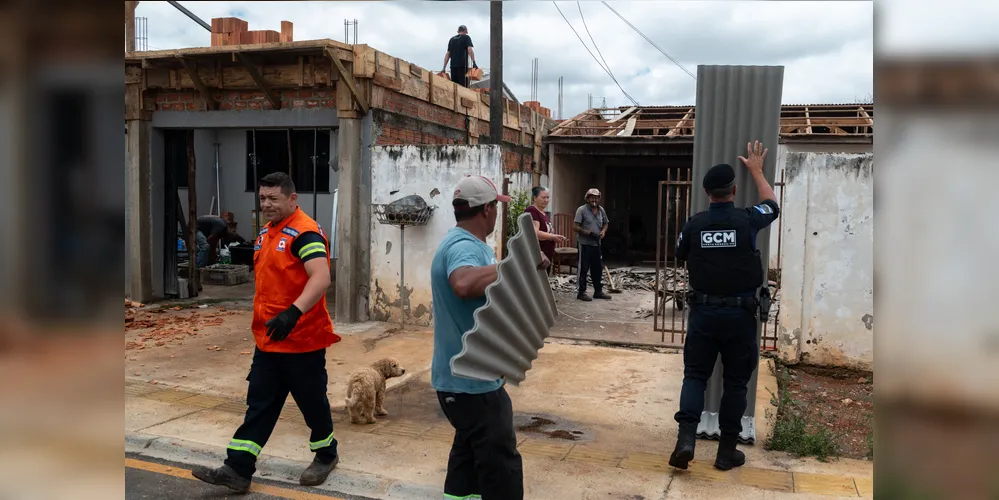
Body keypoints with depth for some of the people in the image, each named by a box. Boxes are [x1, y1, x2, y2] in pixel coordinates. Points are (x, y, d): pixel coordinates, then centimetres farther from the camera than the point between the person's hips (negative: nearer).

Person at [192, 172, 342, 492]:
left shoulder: (305, 233, -18)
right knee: (259, 405, 9)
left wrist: (293, 313, -44)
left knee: (312, 402, 8)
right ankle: (238, 469, 13)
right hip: (268, 339, 8)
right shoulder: (266, 232, 11)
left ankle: (326, 456, 30)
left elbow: (321, 279, -32)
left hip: (302, 339, -8)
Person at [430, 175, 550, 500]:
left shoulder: (466, 242, 10)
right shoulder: (463, 246, -24)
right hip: (472, 380, -10)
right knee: (501, 464, -1)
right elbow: (464, 284, -47)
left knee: (470, 450, 22)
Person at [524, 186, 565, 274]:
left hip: (547, 257, 10)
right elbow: (534, 233, -23)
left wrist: (556, 238, 6)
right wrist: (553, 237, -21)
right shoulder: (531, 211, -12)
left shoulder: (544, 213, 17)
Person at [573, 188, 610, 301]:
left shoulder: (601, 210, 9)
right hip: (585, 244, -6)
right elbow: (575, 226, -14)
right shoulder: (582, 210, -10)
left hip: (597, 244, 6)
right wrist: (589, 233, -22)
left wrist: (603, 231, -1)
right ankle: (581, 292, 7)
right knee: (584, 269, -1)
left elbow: (605, 223, 22)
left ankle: (598, 291, 22)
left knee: (598, 268, 12)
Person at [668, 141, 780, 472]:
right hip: (740, 314, -1)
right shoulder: (747, 220, -7)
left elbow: (679, 255, 16)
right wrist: (756, 170, 28)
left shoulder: (694, 224, -3)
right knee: (735, 382, 10)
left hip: (703, 312, 1)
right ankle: (727, 451, 17)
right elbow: (772, 205, 17)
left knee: (695, 375, 10)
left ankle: (686, 437, -7)